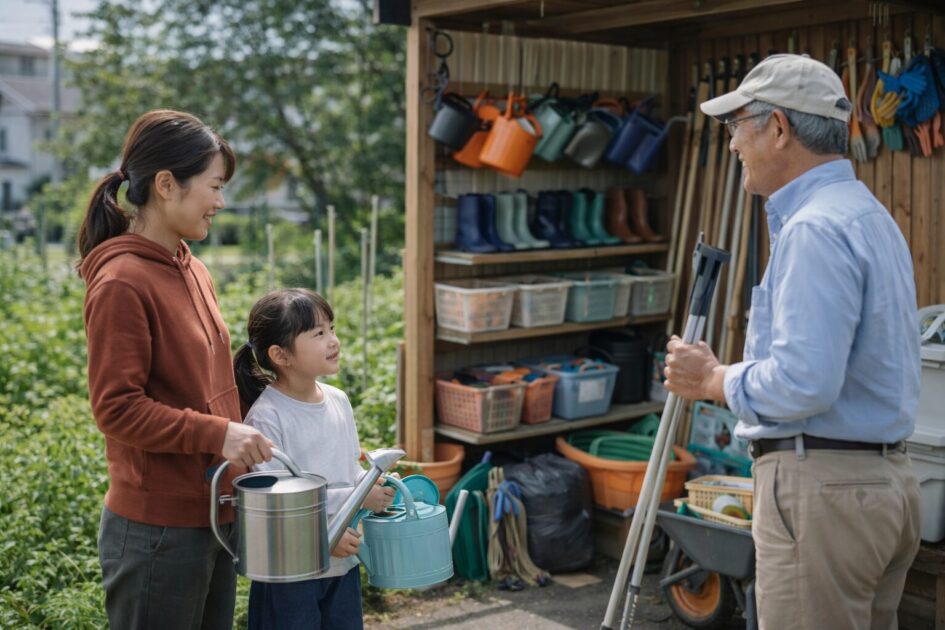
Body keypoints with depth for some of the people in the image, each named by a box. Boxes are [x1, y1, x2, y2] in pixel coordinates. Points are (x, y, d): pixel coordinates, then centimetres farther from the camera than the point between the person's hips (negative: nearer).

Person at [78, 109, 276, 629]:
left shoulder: (193, 272, 9)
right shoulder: (121, 283, -16)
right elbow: (116, 407, -18)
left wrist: (240, 434, 7)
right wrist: (217, 434, -23)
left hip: (213, 516, 8)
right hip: (157, 527, -8)